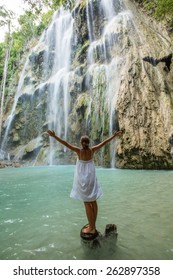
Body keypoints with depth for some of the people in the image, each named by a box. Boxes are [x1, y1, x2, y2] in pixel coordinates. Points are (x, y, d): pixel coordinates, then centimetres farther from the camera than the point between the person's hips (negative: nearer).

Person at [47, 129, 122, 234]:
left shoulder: (79, 150, -12)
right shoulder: (92, 150, -2)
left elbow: (65, 143, -15)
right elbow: (104, 142, 4)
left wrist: (54, 136, -11)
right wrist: (114, 135, 12)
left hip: (83, 178, -5)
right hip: (91, 177, 5)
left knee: (87, 203, 2)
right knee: (93, 201, 12)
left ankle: (91, 228, 12)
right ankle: (93, 225, 25)